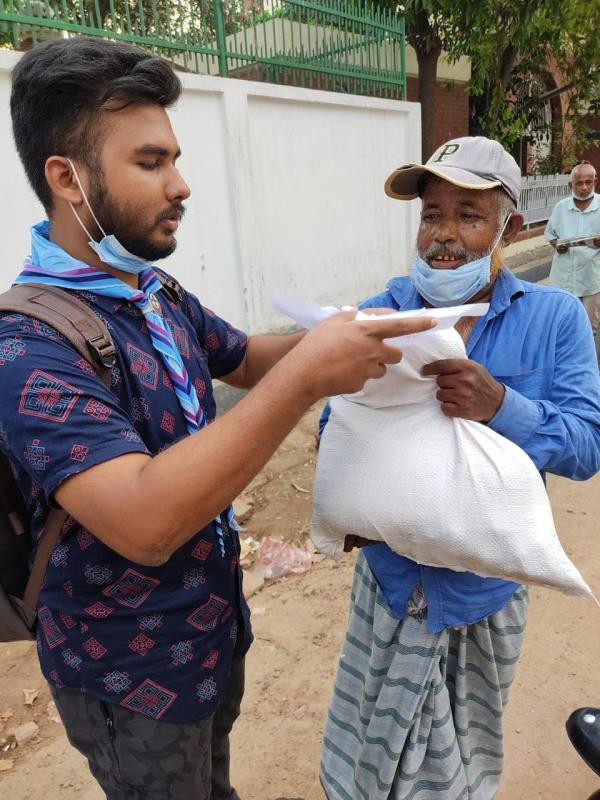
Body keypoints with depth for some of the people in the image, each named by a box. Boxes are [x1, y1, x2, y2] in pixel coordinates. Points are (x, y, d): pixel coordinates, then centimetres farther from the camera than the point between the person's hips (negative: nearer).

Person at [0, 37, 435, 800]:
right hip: (131, 675, -6)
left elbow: (245, 360, 11)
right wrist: (307, 376, -37)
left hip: (214, 626, 7)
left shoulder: (161, 298, -2)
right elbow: (144, 523, -38)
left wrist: (332, 337, -8)